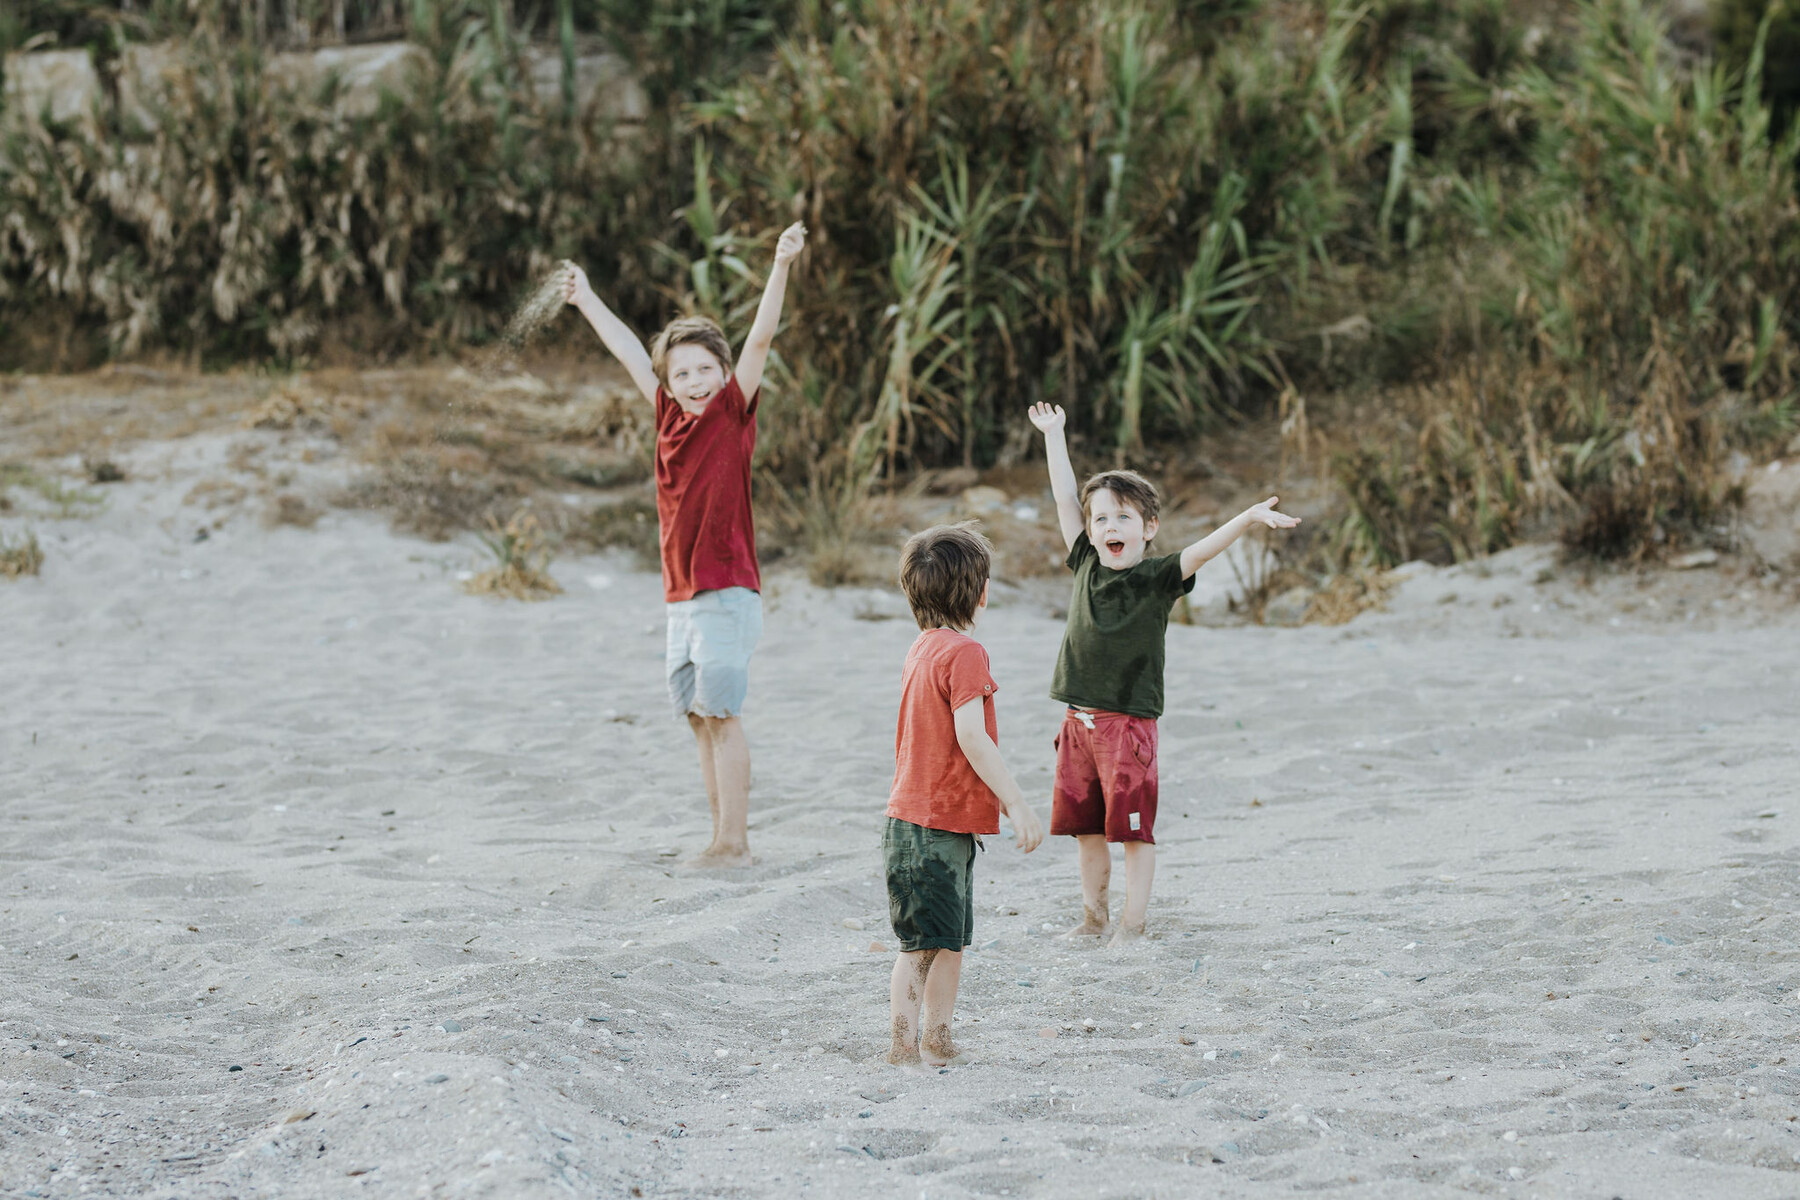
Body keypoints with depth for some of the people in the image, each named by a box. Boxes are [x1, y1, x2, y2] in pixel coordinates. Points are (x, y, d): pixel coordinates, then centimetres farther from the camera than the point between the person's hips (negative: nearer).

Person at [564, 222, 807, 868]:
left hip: (727, 591, -7)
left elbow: (760, 338, -14)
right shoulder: (671, 416, 11)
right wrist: (587, 301, 33)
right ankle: (722, 839, 12)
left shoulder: (733, 412, -4)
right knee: (700, 717, 7)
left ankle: (733, 843, -8)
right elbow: (631, 353, 22)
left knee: (721, 712, -9)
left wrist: (781, 267, -24)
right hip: (682, 595, 7)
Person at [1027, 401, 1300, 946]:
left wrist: (1249, 519, -38)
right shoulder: (1086, 565, 6)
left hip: (1130, 722, -5)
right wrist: (1053, 435, 15)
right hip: (1079, 721, 5)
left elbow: (1202, 549, -22)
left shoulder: (1158, 578, -6)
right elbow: (1064, 498, 11)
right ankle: (1093, 917, 24)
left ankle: (1132, 925, 3)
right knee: (1085, 827, 11)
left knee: (1134, 829, -3)